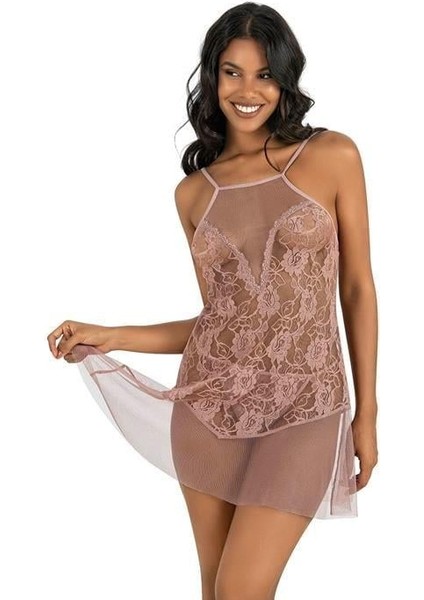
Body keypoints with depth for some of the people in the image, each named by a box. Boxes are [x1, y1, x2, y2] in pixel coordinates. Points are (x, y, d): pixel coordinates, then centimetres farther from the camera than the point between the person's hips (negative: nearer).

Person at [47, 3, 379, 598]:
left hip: (300, 408, -3)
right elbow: (216, 315, 9)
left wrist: (367, 413, 1)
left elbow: (357, 288, 1)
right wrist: (105, 337, 3)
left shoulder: (333, 156, -2)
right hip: (209, 401, 3)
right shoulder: (194, 191, 6)